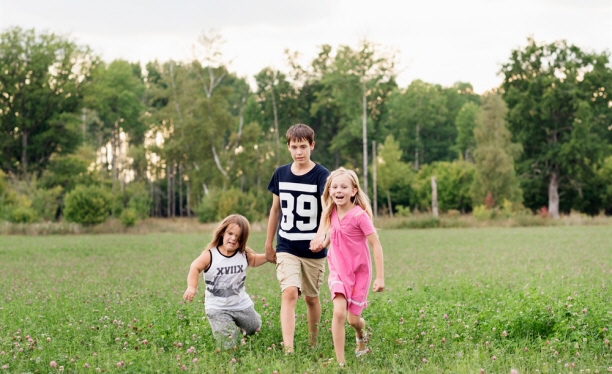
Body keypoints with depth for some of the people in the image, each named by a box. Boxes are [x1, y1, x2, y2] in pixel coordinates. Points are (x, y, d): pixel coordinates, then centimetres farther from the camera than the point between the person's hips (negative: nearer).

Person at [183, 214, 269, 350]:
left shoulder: (244, 254, -4)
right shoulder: (210, 255, -17)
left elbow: (254, 261, 16)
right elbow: (195, 268, -14)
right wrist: (192, 287, -28)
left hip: (241, 304, 4)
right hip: (217, 308, -4)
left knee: (254, 328, 22)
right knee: (228, 344, -11)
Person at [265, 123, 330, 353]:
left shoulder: (322, 175, -9)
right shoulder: (280, 174, 3)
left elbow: (328, 209, -24)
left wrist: (321, 234, -43)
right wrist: (268, 244, 17)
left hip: (314, 249, -1)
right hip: (286, 248, 1)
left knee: (311, 297, 11)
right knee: (290, 293, -16)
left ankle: (313, 345, 32)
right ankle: (288, 350, -21)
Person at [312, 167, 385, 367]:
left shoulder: (359, 215, -20)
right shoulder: (332, 214, -2)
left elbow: (376, 245, -19)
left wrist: (380, 277, -20)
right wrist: (324, 243, 2)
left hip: (359, 272, -3)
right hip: (338, 270, 3)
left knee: (353, 318, 6)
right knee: (339, 313, -17)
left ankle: (361, 336, 44)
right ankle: (340, 361, -13)